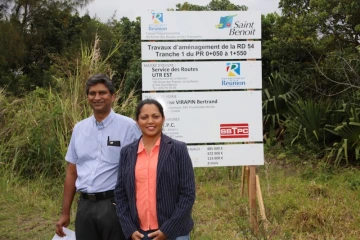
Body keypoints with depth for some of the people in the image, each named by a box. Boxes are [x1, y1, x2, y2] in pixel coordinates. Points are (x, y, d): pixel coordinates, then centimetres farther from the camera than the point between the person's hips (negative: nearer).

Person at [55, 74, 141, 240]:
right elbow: (72, 172, 12)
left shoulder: (128, 126, -7)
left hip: (114, 204, -4)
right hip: (85, 206, 4)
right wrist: (65, 213, 12)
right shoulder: (79, 128, 8)